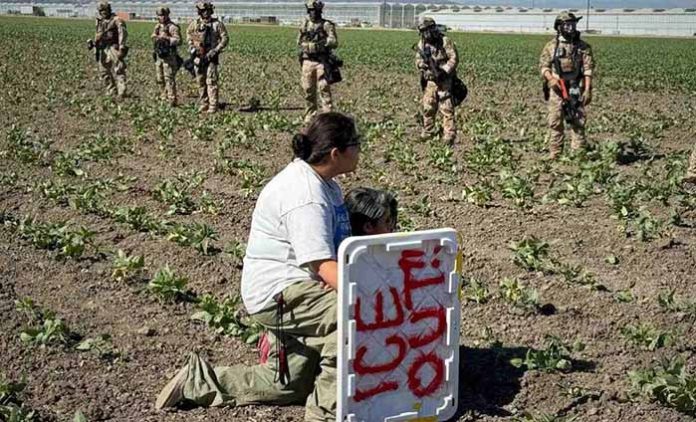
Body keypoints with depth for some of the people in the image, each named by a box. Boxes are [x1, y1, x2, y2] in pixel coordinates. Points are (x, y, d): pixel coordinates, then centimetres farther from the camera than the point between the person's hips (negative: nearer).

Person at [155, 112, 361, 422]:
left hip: (294, 288, 10)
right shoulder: (304, 197, -23)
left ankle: (199, 380, 27)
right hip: (278, 292, -10)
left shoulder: (323, 183, 8)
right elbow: (323, 266, -31)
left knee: (289, 387, 17)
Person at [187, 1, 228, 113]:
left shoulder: (217, 24, -5)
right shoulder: (195, 24, 5)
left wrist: (215, 50, -13)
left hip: (211, 57, -4)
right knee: (201, 82, 8)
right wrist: (191, 47, 10)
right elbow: (188, 33, 23)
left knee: (211, 82, -9)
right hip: (198, 56, 4)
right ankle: (203, 105, 18)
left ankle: (213, 106, -7)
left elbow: (225, 38, -5)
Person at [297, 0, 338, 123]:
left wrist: (324, 41, -24)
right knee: (308, 90, 8)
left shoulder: (327, 25, -3)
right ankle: (310, 115, 17)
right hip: (307, 61, 5)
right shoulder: (305, 25, 12)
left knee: (324, 89, -9)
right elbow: (299, 41, 23)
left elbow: (334, 42, -11)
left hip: (321, 62, -5)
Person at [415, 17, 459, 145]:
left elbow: (454, 58, -12)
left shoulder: (445, 41, -10)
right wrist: (422, 64, -16)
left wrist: (445, 71, -23)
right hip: (430, 80, 5)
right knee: (428, 108, 9)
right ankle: (427, 132, 23)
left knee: (446, 109, -8)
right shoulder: (422, 44, 5)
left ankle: (449, 135, -6)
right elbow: (418, 60, 7)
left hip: (444, 80, -5)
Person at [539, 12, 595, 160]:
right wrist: (550, 78, -14)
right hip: (556, 89, 0)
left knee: (578, 122, 0)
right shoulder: (551, 46, 5)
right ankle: (554, 153, 8)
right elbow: (543, 65, 6)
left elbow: (588, 69, 0)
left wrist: (587, 90, -9)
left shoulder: (583, 47, 4)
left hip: (576, 90, 0)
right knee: (555, 122, 1)